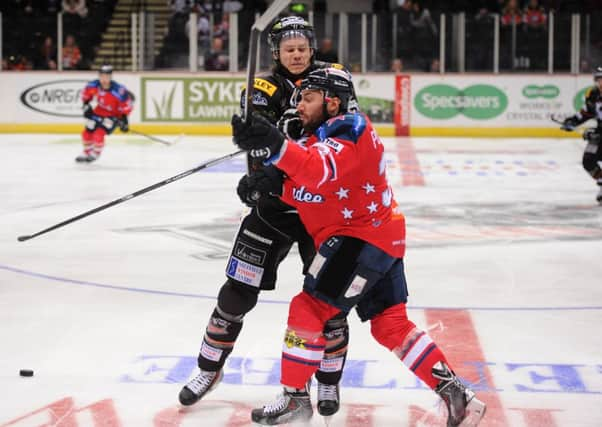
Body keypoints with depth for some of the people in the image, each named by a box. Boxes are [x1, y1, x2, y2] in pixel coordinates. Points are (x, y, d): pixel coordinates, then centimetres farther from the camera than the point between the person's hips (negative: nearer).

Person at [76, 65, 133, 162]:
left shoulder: (118, 90, -33)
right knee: (87, 132, 8)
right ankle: (87, 153, 34)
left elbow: (127, 105, -23)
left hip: (114, 115, -6)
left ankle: (96, 153, 9)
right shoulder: (94, 86, -18)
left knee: (99, 133, -20)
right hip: (99, 112, 6)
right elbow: (86, 93, 5)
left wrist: (124, 120, -22)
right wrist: (86, 105, 0)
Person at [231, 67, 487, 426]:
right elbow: (300, 192, 12)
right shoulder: (328, 134, 13)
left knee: (309, 308, -8)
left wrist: (276, 147, -54)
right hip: (380, 236, 10)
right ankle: (456, 394, 11)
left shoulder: (347, 132, -18)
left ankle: (295, 398, 2)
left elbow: (321, 170, -40)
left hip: (362, 238, -10)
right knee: (391, 324, 11)